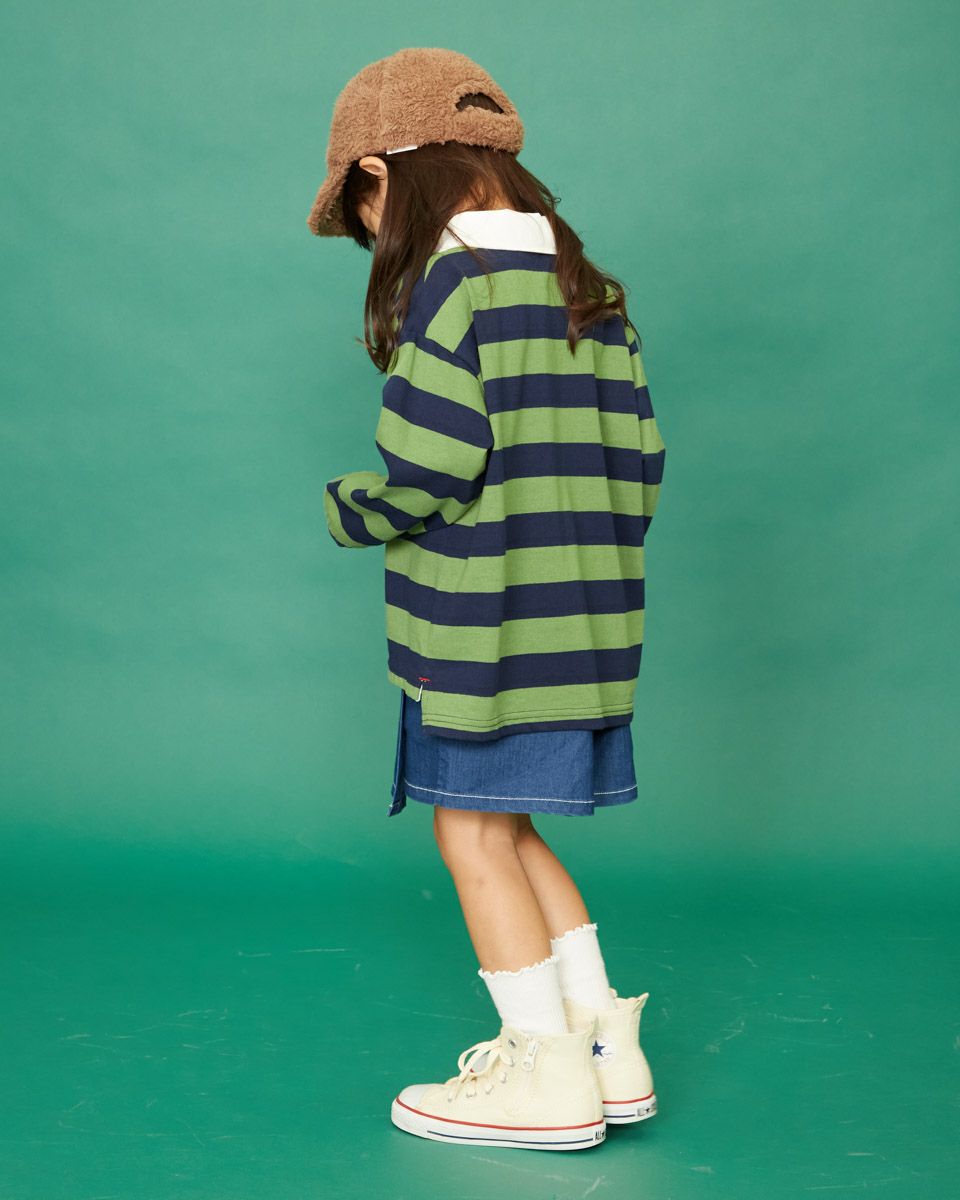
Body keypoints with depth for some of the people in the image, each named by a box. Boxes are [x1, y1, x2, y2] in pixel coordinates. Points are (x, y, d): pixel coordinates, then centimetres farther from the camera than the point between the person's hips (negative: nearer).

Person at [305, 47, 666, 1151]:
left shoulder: (449, 283, -12)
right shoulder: (591, 293, 11)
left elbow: (429, 460, -19)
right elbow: (636, 459, 10)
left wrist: (350, 510, 0)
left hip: (480, 626, -8)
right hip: (580, 622, 8)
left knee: (473, 833, 6)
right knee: (512, 831, 18)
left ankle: (547, 1072, 13)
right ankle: (607, 1048, 23)